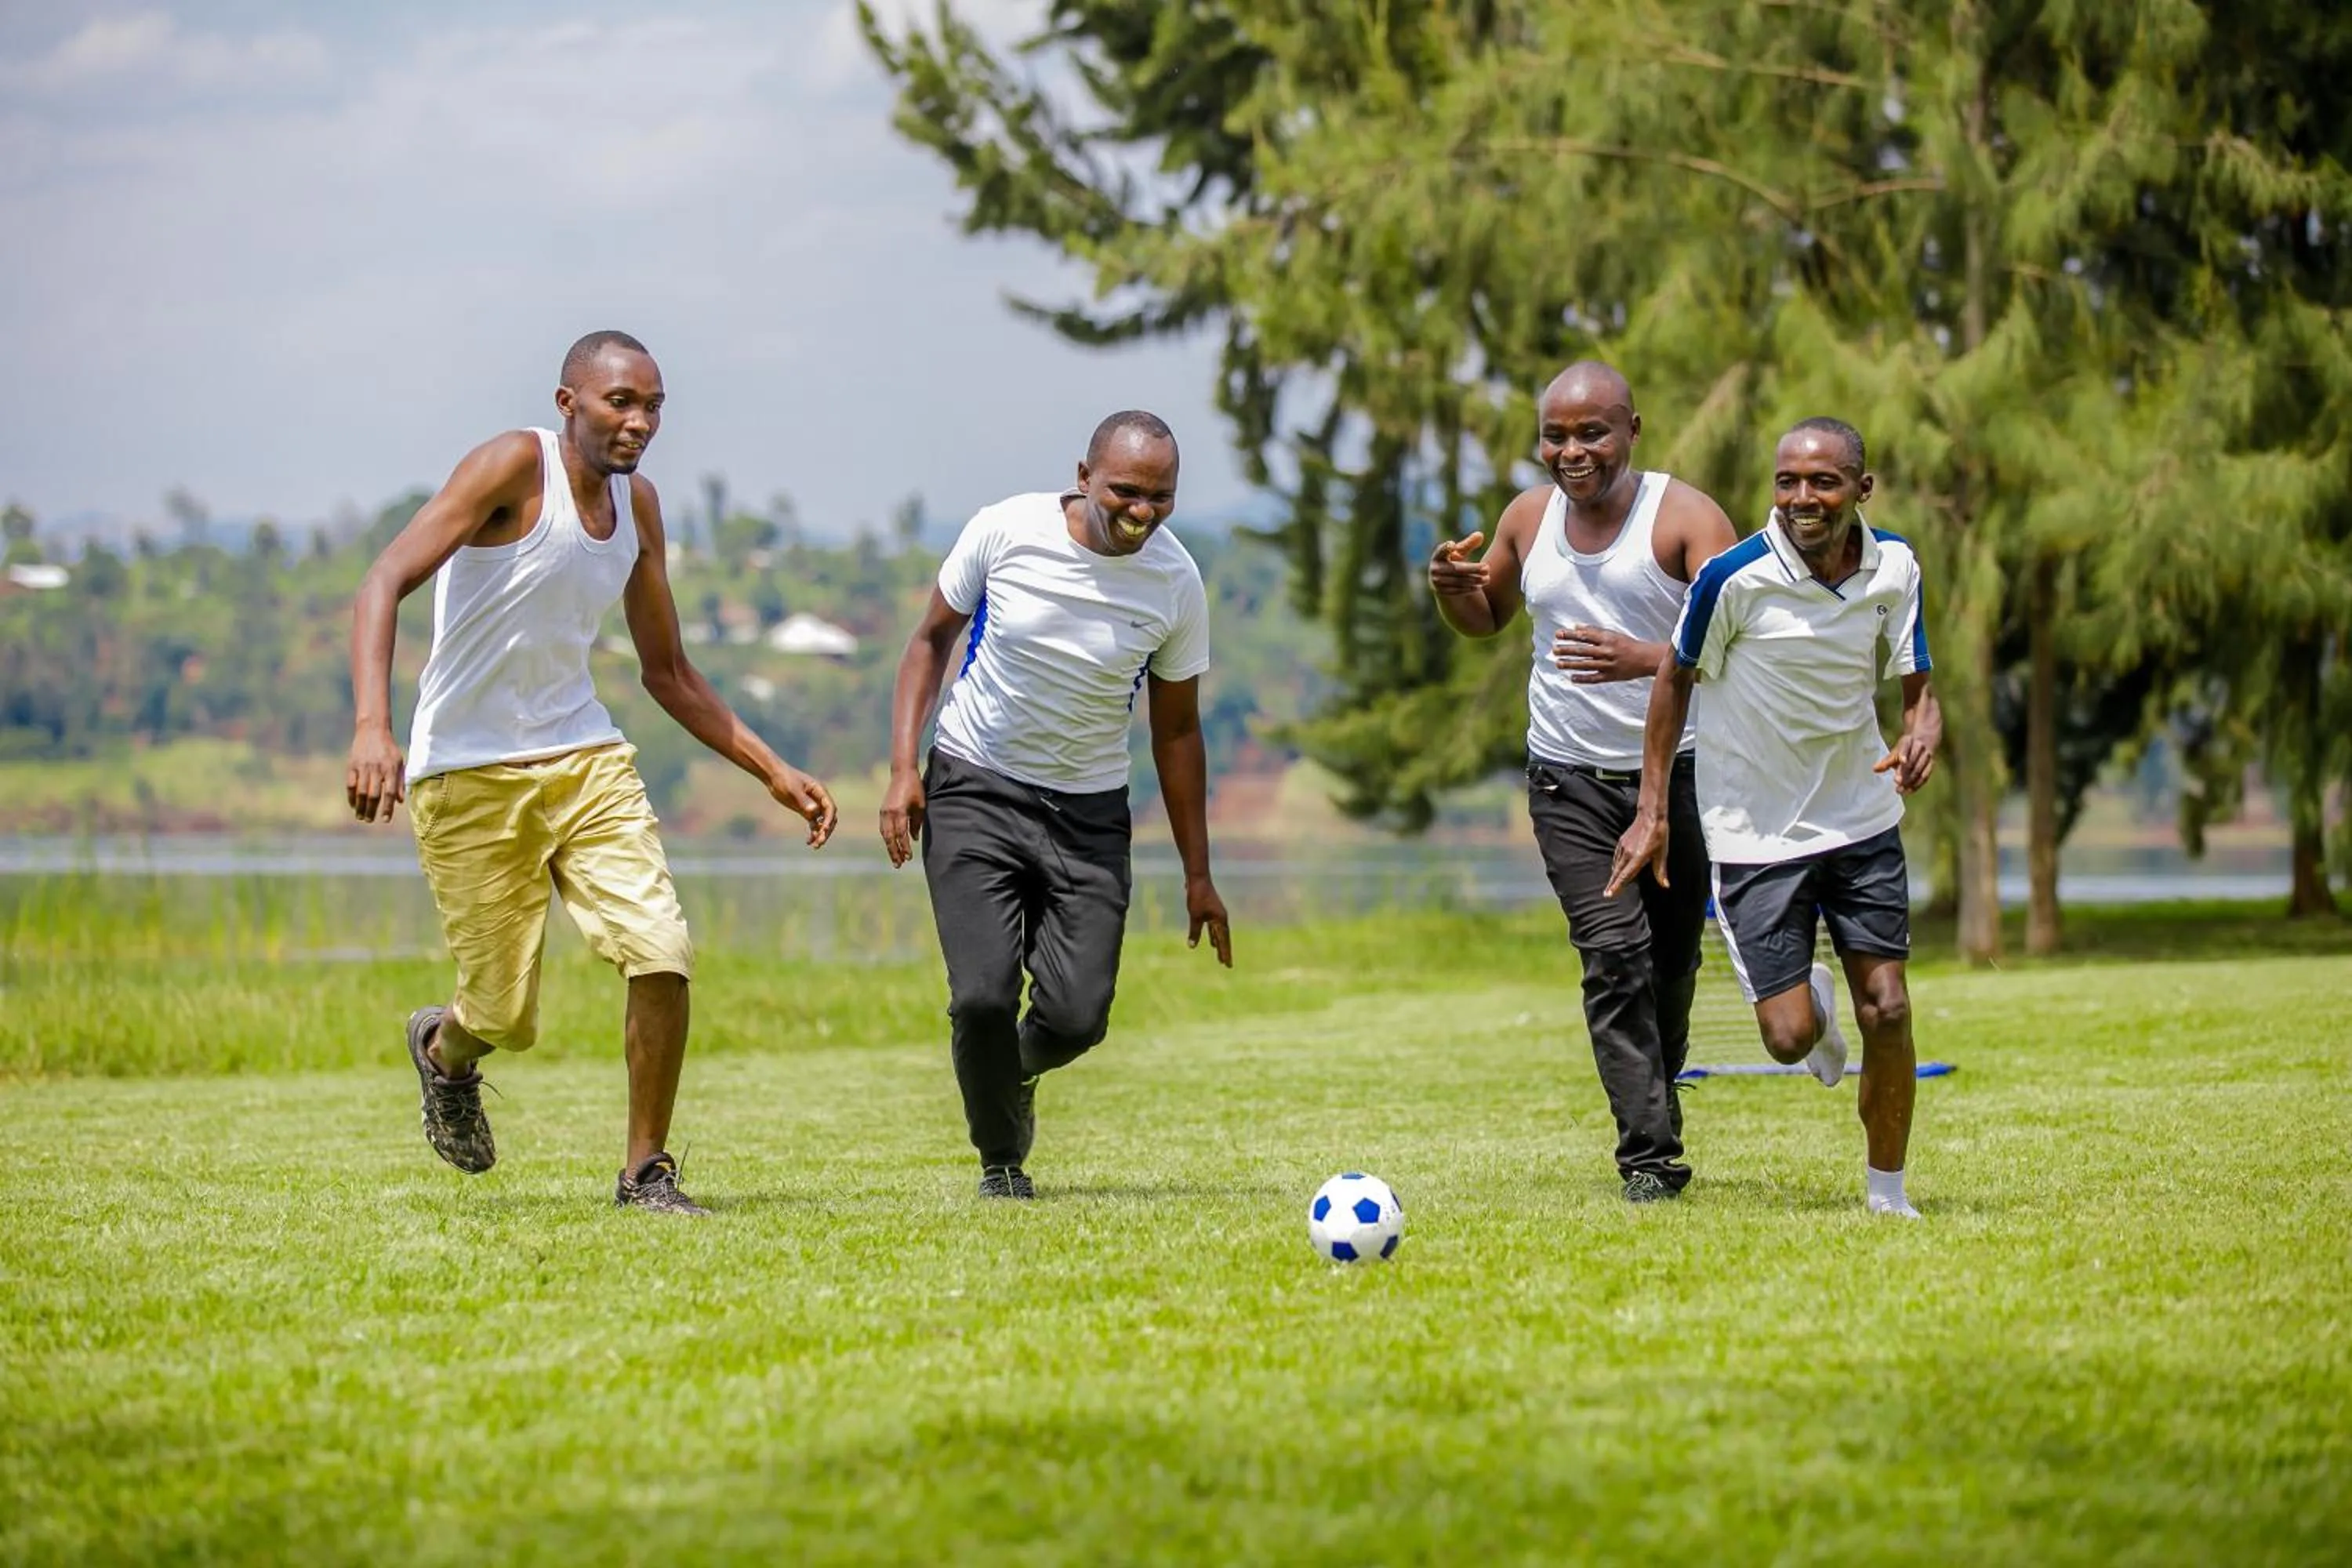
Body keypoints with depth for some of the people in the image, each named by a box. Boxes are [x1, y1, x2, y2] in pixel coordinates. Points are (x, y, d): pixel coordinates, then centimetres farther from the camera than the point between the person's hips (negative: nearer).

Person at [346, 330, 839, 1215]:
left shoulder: (636, 504, 8)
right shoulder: (516, 466, -13)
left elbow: (667, 671, 20)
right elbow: (384, 586, -22)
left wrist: (773, 772, 13)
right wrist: (373, 728, -36)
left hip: (585, 759, 6)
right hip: (467, 775, -5)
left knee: (663, 956, -14)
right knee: (506, 1016, -1)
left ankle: (646, 1172, 2)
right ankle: (444, 1050, 37)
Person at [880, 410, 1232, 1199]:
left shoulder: (1176, 584, -7)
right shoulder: (1006, 531, -13)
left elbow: (1176, 731, 5)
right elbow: (930, 639, 3)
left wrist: (1198, 874, 7)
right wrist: (903, 768, -7)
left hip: (1089, 811, 2)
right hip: (974, 790, -2)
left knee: (1077, 1017, -11)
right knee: (983, 997, -17)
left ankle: (1017, 1073, 27)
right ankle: (1000, 1162, 10)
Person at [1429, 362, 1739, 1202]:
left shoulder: (1684, 517, -9)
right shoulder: (1528, 518, 6)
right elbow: (1486, 617, 23)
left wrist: (1646, 659, -36)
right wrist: (1452, 588, -1)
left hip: (1677, 771, -1)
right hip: (1570, 779, 1)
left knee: (1671, 964, 10)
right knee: (1613, 954, -14)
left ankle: (1654, 1123, 31)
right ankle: (1651, 1156, -17)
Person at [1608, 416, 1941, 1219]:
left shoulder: (1894, 566, -7)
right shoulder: (1735, 577, -19)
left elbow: (1916, 685, 4)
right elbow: (1677, 677, -4)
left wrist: (1922, 734, -20)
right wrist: (1653, 810, -3)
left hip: (1861, 817, 3)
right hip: (1755, 831, -3)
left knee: (1886, 1009, -4)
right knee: (1790, 1037, -8)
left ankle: (1887, 1192, 16)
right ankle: (1808, 1000, 31)